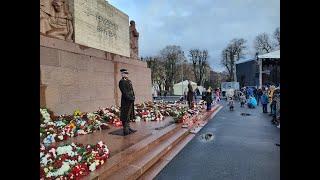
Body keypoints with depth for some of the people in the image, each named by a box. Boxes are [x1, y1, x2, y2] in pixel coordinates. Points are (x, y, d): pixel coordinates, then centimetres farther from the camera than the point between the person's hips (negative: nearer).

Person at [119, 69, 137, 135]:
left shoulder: (129, 81, 17)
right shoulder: (121, 82, -11)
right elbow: (124, 92, -17)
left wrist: (133, 97, 4)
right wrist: (130, 98, -19)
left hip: (131, 100, 9)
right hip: (126, 101, -9)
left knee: (129, 115, 16)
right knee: (125, 116, -2)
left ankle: (128, 128, 26)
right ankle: (125, 130, 6)